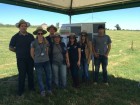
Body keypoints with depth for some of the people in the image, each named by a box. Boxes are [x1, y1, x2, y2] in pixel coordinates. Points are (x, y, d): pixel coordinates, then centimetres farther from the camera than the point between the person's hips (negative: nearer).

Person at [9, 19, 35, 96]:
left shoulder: (30, 36, 4)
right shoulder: (15, 37, -3)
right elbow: (11, 47, 4)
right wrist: (18, 52, 2)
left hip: (30, 58, 3)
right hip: (21, 59, -3)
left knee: (30, 73, 12)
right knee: (22, 74, 1)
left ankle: (31, 87, 29)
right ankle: (20, 90, 16)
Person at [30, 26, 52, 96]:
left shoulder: (46, 42, 1)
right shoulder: (33, 43, -8)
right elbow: (32, 54, 2)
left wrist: (46, 58, 11)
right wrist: (36, 59, 10)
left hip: (46, 61, 3)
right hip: (38, 62, -3)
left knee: (49, 76, 8)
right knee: (40, 77, 7)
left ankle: (49, 89, 28)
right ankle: (42, 91, 25)